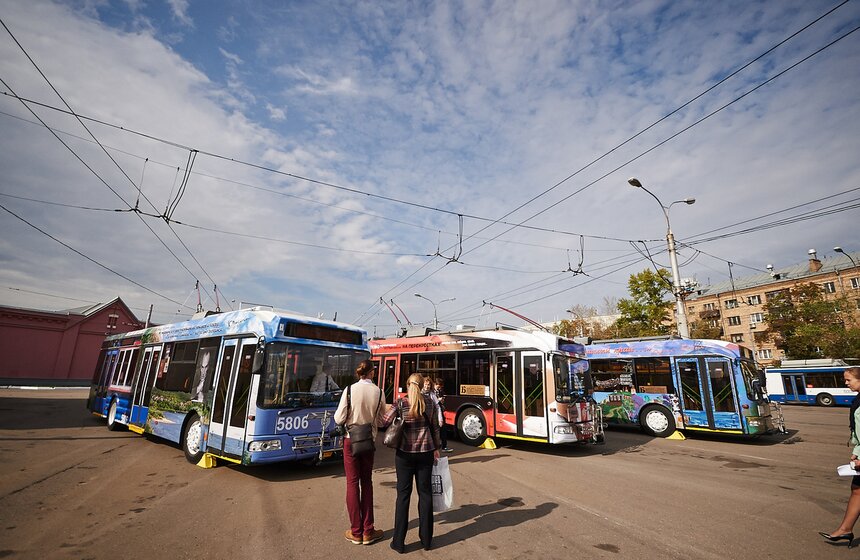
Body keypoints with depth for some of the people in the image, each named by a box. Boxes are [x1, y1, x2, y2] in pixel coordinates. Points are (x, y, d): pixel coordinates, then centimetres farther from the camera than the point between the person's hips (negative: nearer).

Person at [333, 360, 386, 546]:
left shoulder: (350, 389, -13)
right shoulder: (378, 392, -9)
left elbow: (339, 419, -10)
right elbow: (381, 419, 0)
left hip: (351, 439, -1)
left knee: (352, 483, 9)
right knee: (367, 483, 14)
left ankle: (356, 532, 18)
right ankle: (368, 531, 21)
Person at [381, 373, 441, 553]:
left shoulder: (399, 404, -11)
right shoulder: (429, 401, -3)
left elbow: (383, 423, -5)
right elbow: (435, 427, 4)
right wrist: (436, 448, 16)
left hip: (405, 454, -2)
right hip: (425, 452, 2)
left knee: (403, 494, 8)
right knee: (425, 493, 12)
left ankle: (399, 541, 16)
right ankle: (426, 539, 22)